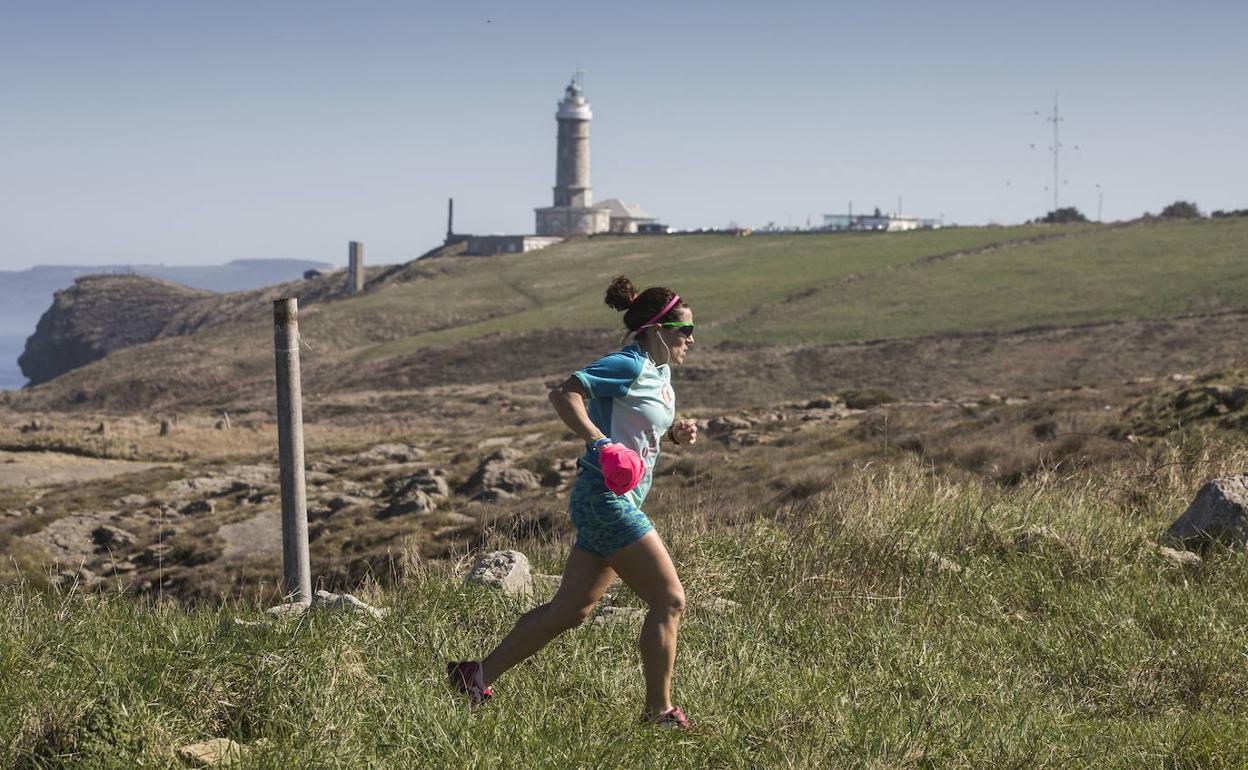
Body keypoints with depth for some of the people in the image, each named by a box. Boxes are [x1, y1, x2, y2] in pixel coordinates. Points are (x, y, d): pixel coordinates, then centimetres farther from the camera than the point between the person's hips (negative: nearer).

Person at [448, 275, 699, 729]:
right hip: (605, 499, -10)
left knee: (570, 611, 13)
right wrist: (599, 442, -34)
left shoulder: (659, 371, 15)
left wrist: (677, 433, 7)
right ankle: (660, 711, 3)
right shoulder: (629, 366, -13)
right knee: (669, 600, -7)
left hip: (615, 502, 10)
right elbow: (564, 394, -23)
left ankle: (479, 674, 20)